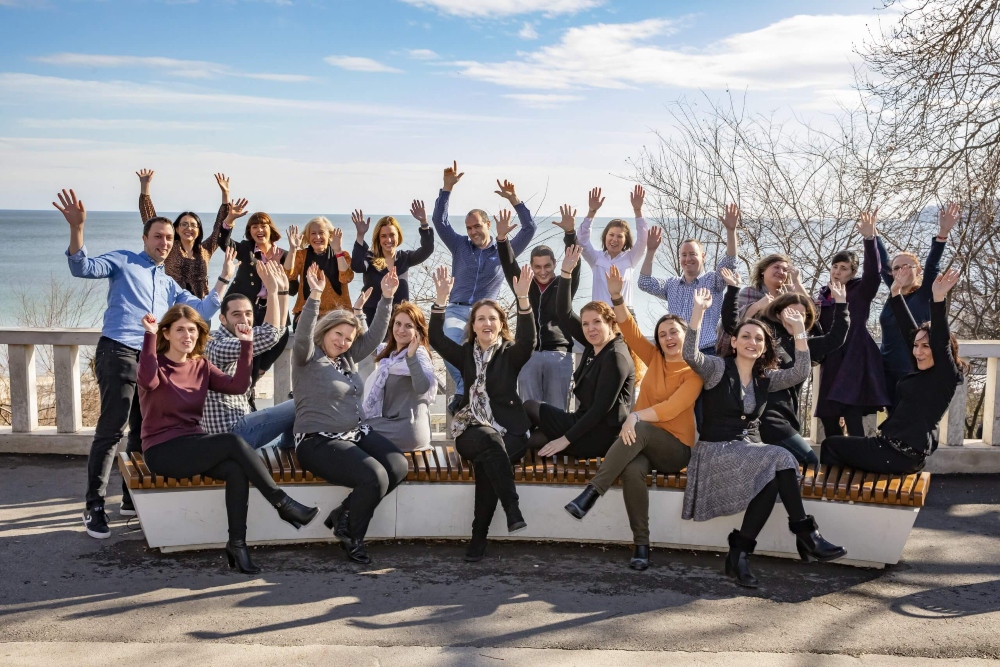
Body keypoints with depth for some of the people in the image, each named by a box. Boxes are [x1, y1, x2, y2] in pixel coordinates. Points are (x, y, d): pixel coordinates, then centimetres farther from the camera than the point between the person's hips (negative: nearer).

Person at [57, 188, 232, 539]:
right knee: (111, 430, -12)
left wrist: (224, 278, 14)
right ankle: (94, 506, -6)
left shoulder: (170, 285, 24)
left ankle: (132, 498, 24)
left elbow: (202, 311, 21)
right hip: (119, 353, -7)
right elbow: (83, 268, -9)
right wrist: (77, 228, -23)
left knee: (143, 431, 12)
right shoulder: (123, 261, 7)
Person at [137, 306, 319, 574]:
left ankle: (237, 543, -21)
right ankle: (283, 504, -19)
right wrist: (149, 336, -34)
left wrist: (246, 346, -12)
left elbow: (238, 385, -4)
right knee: (233, 442, -27)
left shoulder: (201, 366, 11)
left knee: (236, 469, -27)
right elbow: (147, 380, -30)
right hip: (162, 451, -5)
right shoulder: (156, 366, -5)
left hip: (193, 446, 6)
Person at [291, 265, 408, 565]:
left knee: (398, 466, -18)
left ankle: (344, 516, 1)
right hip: (319, 441, -8)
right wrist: (315, 296, -35)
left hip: (358, 434, 8)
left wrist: (387, 296, 3)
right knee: (374, 478, -28)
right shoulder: (307, 358, -4)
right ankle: (350, 535, 0)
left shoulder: (349, 358, 15)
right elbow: (302, 337, -24)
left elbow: (375, 334, 13)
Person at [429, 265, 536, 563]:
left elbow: (528, 340, -15)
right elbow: (436, 338, -2)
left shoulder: (510, 354, 7)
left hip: (509, 429, -1)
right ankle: (512, 508, -36)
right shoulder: (465, 354, 14)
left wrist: (522, 298, -28)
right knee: (488, 441, -35)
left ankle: (479, 538, -26)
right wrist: (441, 299, -15)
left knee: (486, 461, -32)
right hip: (471, 430, 1)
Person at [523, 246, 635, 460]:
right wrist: (566, 273, -3)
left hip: (600, 435, -9)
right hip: (586, 425, 9)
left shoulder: (616, 357, -16)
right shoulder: (594, 345, 7)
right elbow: (564, 315, 5)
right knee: (529, 407, 4)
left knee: (530, 408, -6)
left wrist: (565, 440, -20)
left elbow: (601, 409, -20)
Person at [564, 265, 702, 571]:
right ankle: (641, 544, -29)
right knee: (632, 469, -33)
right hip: (642, 442, 4)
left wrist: (636, 415, -32)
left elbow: (672, 407, -19)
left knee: (639, 431, -36)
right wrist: (617, 297, -16)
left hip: (675, 447, -3)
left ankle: (591, 493, -39)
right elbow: (630, 331, -1)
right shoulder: (655, 359, 11)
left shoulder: (695, 372, -4)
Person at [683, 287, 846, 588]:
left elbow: (801, 372, -1)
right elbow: (690, 355, -21)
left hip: (750, 449, 5)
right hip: (716, 450, -5)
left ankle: (739, 554, -28)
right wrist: (699, 310, -29)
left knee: (774, 473, -31)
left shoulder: (766, 378, 14)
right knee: (780, 460, -29)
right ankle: (806, 535, -23)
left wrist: (799, 328, -6)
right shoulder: (718, 368, -1)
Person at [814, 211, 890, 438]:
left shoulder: (860, 291, 0)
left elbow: (873, 272, -20)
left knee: (853, 419, -14)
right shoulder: (823, 295, 14)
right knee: (828, 417, 7)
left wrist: (869, 238, -32)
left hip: (854, 361, -6)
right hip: (831, 364, 6)